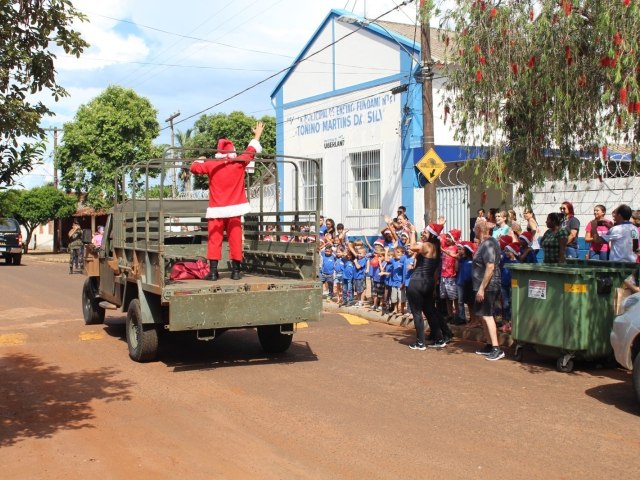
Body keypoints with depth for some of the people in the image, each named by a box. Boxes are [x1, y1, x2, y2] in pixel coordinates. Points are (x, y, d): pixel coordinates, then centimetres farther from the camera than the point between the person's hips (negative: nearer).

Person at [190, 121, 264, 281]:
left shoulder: (211, 165, -5)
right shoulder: (239, 163, -2)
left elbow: (194, 167, 5)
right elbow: (251, 151, 12)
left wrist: (200, 160, 26)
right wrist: (257, 135, 27)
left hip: (216, 210, -1)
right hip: (234, 209, 1)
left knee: (214, 240, 1)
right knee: (235, 240, 5)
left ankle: (213, 271, -4)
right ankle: (236, 271, 7)